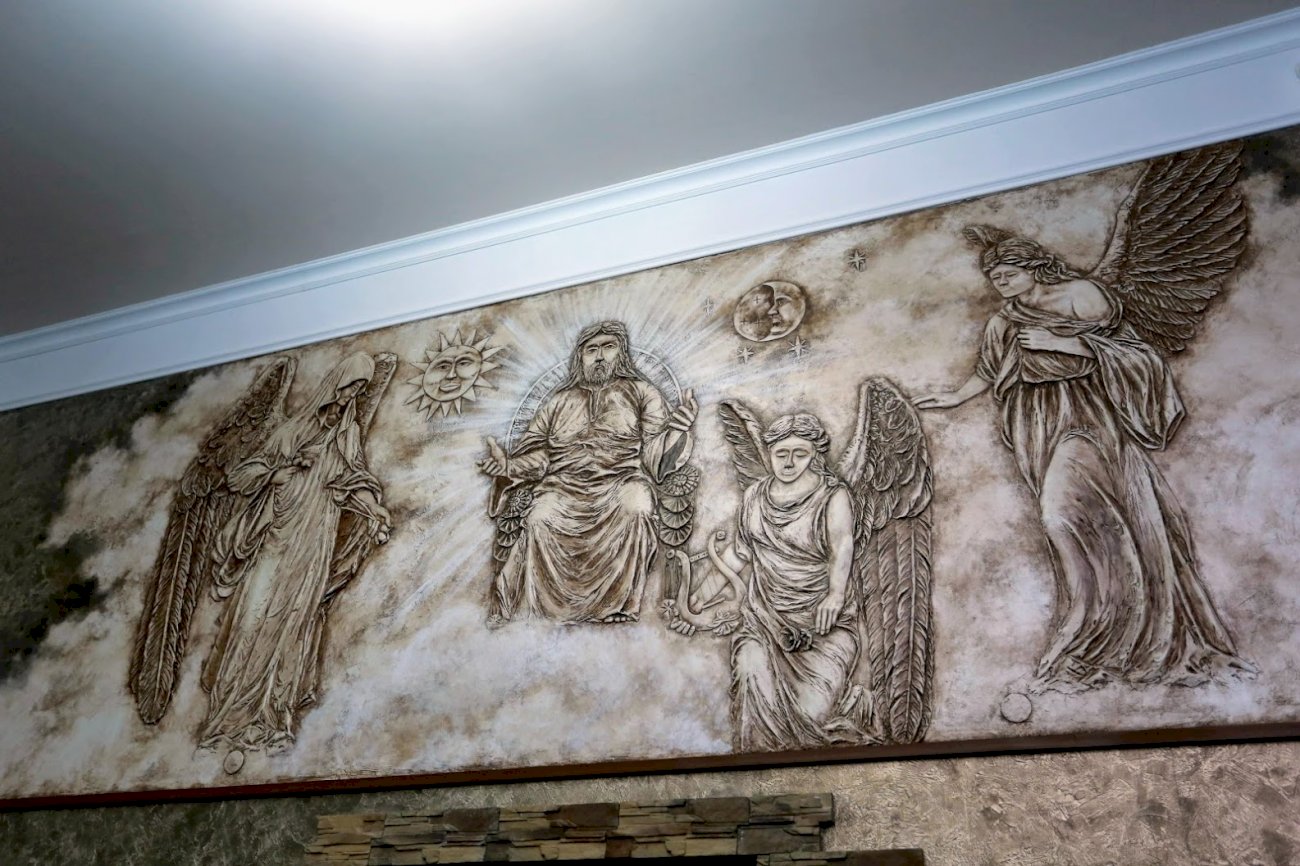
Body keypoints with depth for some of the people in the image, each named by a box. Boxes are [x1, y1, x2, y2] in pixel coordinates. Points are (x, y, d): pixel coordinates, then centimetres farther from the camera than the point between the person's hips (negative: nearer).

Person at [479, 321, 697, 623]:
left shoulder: (640, 392, 16)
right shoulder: (560, 401, 24)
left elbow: (655, 454, 5)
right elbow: (537, 455, 17)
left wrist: (676, 429, -15)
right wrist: (508, 465, -3)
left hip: (621, 481, -1)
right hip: (564, 484, 2)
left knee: (636, 505, -36)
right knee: (542, 518, -31)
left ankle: (616, 604, -31)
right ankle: (542, 607, -22)